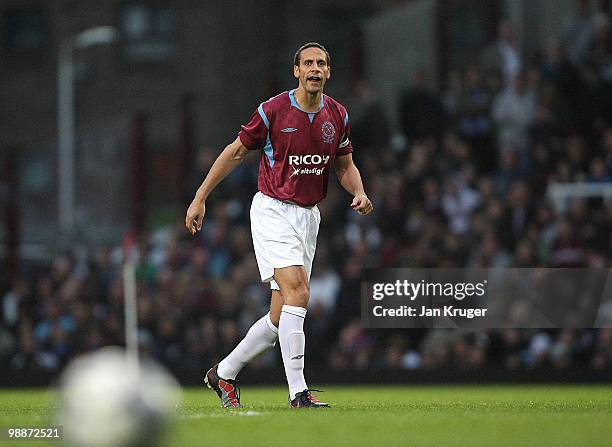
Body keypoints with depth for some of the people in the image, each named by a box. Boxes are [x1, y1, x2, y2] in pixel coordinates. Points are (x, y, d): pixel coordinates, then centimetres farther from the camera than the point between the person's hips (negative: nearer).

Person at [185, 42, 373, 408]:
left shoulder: (337, 115, 4)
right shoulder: (273, 110, -10)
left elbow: (345, 165, 17)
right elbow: (236, 152, 1)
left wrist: (360, 193, -4)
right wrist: (200, 198, 1)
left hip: (309, 217, 6)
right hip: (273, 210, -6)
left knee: (281, 316, 5)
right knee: (297, 290, -23)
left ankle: (223, 373, 24)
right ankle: (298, 391, -22)